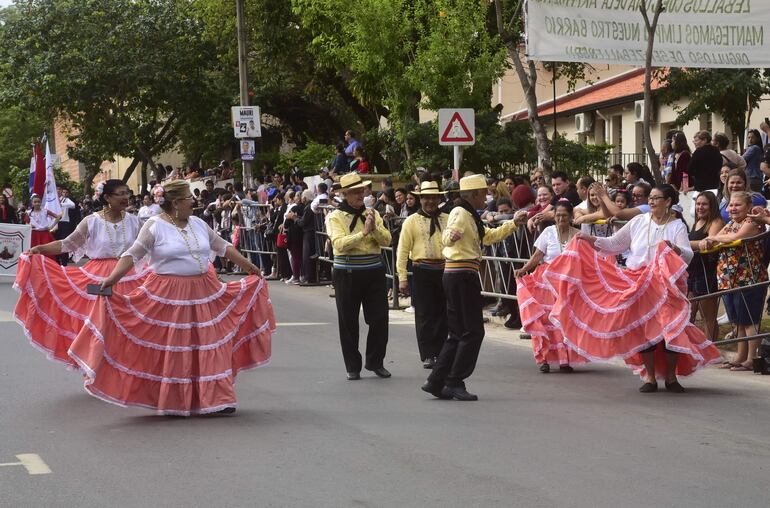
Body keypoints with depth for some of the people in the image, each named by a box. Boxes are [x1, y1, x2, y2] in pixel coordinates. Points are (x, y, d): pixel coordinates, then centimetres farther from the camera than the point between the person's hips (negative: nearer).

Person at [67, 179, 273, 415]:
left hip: (204, 294, 5)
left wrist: (248, 266, 22)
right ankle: (173, 402, 13)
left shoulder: (198, 224, 10)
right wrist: (111, 278, -22)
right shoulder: (155, 226, -7)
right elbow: (133, 254, -11)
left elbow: (222, 247, 19)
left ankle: (218, 398, 8)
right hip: (168, 296, -5)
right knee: (171, 348, 2)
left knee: (211, 344, 3)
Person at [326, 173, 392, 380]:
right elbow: (340, 243, -17)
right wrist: (364, 232, -23)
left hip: (374, 272, 3)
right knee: (348, 322, 2)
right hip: (347, 275, -3)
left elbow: (387, 240, 1)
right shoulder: (335, 217, -2)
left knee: (379, 318, 1)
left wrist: (375, 229, -17)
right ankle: (353, 367, 12)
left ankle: (375, 361, 17)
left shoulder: (373, 214, 10)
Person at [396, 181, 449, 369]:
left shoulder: (447, 220, 11)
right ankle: (427, 355, 5)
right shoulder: (411, 221, 2)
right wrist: (402, 278, -6)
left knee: (443, 313, 7)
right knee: (424, 314, -1)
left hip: (444, 270, 3)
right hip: (423, 271, -3)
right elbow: (403, 251, 0)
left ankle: (439, 353, 17)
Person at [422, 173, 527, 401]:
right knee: (473, 332, -7)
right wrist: (452, 236, -51)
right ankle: (455, 382, -6)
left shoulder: (470, 216, 20)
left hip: (458, 276, 10)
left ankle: (436, 382, 9)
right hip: (462, 275, -10)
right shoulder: (460, 213, -11)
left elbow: (489, 237, 31)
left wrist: (514, 223, 26)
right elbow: (446, 238, -28)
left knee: (458, 334, 10)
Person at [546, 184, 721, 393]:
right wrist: (592, 241, 1)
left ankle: (671, 377, 8)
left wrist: (675, 249, -34)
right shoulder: (639, 221, 7)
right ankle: (650, 377, 9)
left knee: (669, 328, -5)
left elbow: (688, 254, -14)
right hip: (638, 285, 2)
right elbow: (615, 244, 12)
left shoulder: (677, 226, -1)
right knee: (644, 328, 1)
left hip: (664, 284, -2)